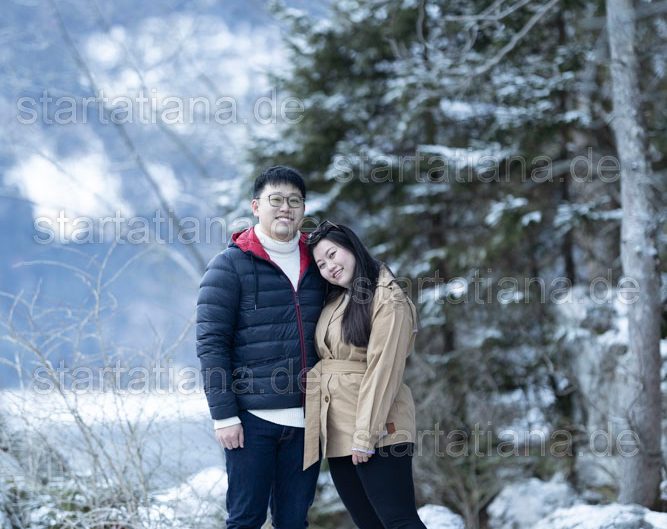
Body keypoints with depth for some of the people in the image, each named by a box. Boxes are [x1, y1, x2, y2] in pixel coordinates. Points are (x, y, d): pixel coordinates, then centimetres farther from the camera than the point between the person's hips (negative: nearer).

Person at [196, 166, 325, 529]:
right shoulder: (230, 266, -3)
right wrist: (223, 414, -12)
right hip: (253, 417, -5)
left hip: (304, 417, 5)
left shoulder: (315, 264, 13)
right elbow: (210, 344, -6)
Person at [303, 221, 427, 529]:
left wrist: (366, 436, -18)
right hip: (335, 432, 8)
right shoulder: (333, 302, 16)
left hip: (375, 432, -8)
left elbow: (383, 370, -15)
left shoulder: (389, 301, -9)